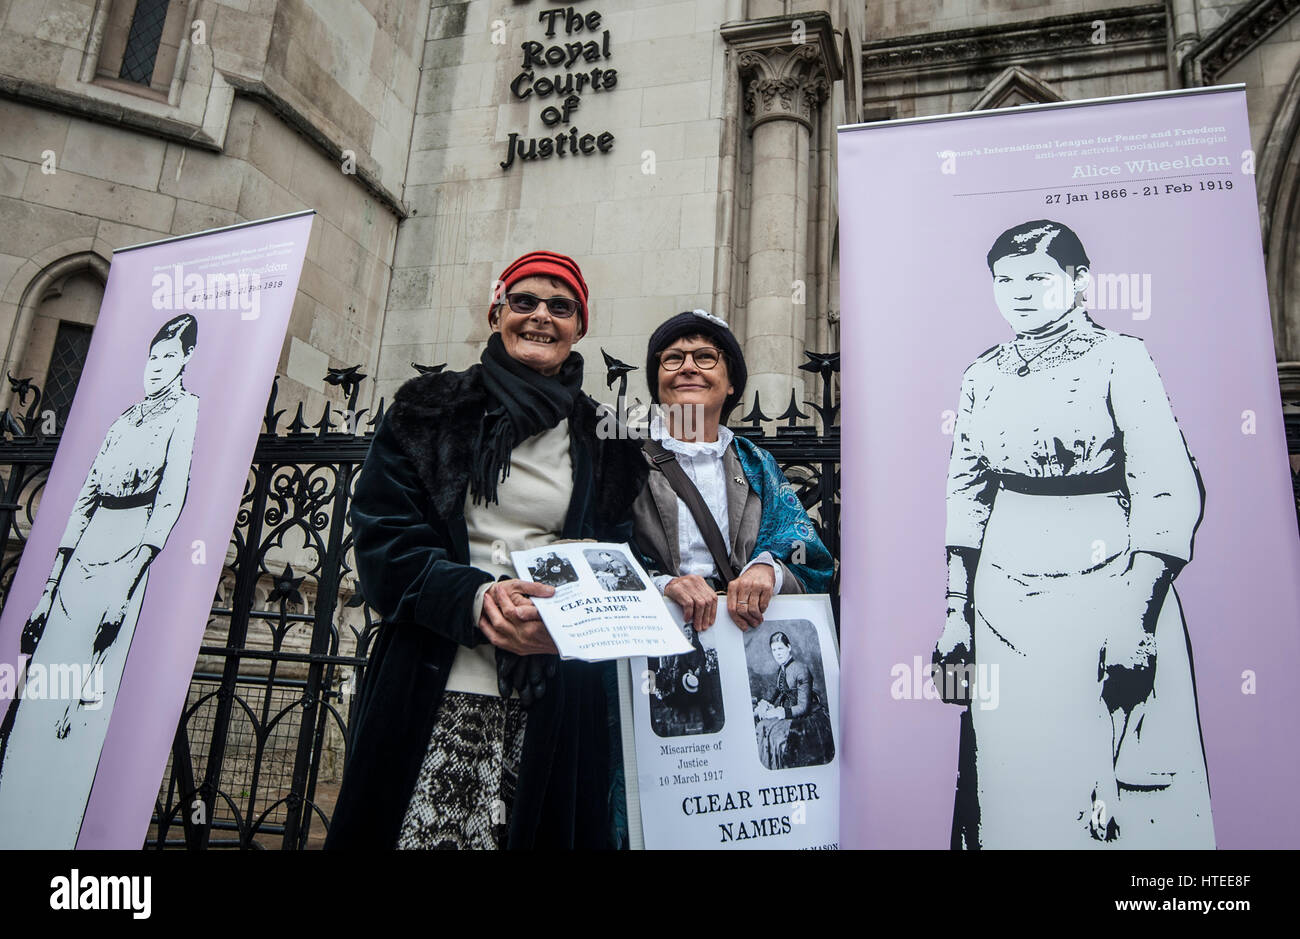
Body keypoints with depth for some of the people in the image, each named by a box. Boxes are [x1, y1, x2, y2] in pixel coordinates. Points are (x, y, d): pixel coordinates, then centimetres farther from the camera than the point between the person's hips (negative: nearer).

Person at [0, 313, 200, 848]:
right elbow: (89, 488, 17)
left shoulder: (185, 410, -2)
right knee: (45, 664, 4)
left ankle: (51, 830, -2)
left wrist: (135, 570, -18)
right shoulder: (127, 415, 19)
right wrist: (56, 570, 11)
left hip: (131, 540, -7)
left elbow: (173, 493, -11)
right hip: (90, 541, 7)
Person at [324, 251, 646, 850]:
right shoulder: (431, 409, 8)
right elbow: (381, 535, 0)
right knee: (414, 832, -3)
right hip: (432, 694, -1)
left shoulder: (604, 440, 10)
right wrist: (475, 597, -17)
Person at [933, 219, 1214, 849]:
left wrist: (1137, 615, -17)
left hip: (1104, 581, -4)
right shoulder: (983, 374, 10)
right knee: (1010, 772, 9)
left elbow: (1170, 490, -10)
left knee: (1118, 784, 1)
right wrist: (956, 611, 7)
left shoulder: (1119, 359, -4)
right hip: (1004, 595, 4)